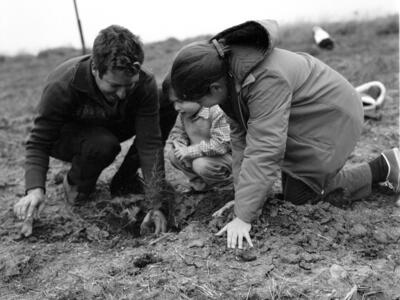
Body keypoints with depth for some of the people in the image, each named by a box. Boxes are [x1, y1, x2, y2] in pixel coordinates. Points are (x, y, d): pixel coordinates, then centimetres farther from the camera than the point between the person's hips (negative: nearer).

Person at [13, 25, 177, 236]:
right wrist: (35, 190, -44)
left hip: (112, 127, 4)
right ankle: (76, 185, -5)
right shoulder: (61, 86, -35)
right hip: (66, 133, -3)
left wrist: (157, 205, -38)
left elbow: (150, 143, -30)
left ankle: (125, 179, -3)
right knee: (103, 144, -39)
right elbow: (39, 143, -27)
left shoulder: (144, 84, -29)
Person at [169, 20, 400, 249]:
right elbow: (240, 133, -6)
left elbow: (264, 151, -40)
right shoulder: (225, 70, -11)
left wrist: (243, 218, -38)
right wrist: (242, 195, -8)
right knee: (292, 188, 16)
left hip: (331, 117, -8)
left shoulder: (266, 81, -38)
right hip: (302, 118, 9)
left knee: (300, 195, -5)